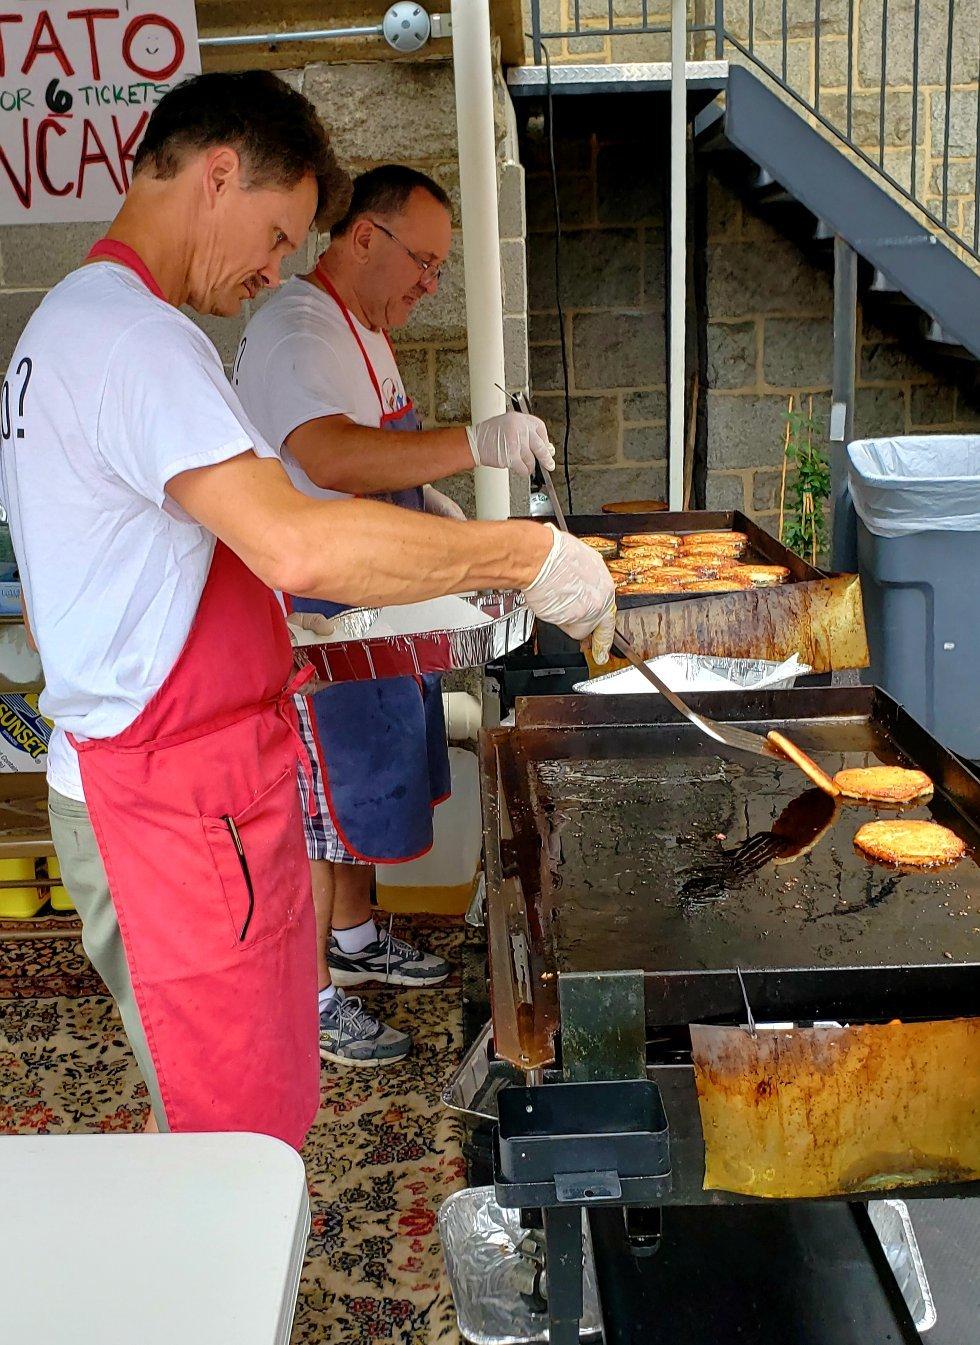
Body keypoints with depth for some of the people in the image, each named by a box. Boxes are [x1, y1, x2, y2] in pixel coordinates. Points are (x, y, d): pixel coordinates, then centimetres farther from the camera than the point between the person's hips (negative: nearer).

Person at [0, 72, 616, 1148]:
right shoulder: (135, 337, -18)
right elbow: (297, 545, -33)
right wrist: (528, 555, -24)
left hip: (121, 786, 10)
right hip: (184, 813, -10)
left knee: (213, 1121, 20)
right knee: (240, 1138, 3)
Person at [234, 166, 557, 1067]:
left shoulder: (361, 328, 13)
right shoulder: (295, 332, -21)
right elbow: (332, 459, -40)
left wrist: (430, 505, 9)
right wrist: (478, 445, -45)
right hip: (314, 620, -10)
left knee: (365, 780, 21)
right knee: (323, 799, 0)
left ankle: (354, 938, 40)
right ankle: (310, 996, 16)